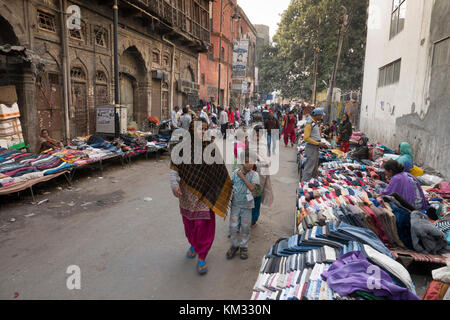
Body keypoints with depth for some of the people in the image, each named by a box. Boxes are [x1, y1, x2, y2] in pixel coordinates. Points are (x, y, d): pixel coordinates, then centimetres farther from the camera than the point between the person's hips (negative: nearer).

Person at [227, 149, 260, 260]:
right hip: (235, 204, 2)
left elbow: (252, 188, -23)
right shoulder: (235, 172, -3)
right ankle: (234, 245, 27)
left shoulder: (254, 174, -9)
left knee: (245, 227, 10)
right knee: (233, 226, 5)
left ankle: (244, 247, 30)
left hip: (247, 205, -1)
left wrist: (243, 177, -19)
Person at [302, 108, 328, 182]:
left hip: (316, 148, 10)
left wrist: (321, 144, 6)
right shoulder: (309, 124, -15)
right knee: (309, 168, -8)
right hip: (311, 148, -10)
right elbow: (306, 138, -20)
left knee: (315, 168, 18)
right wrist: (318, 143, -18)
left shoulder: (316, 123, 14)